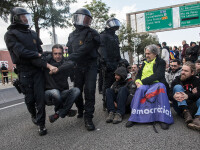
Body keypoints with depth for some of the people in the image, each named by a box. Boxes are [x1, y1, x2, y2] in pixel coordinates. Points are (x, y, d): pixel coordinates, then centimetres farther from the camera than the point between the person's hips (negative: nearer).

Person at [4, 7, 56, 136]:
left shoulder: (33, 33, 14)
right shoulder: (10, 34, -4)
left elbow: (40, 51, 10)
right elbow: (21, 52, -16)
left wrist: (46, 65, -5)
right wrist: (37, 55, -7)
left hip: (38, 70, 4)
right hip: (24, 72, -3)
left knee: (40, 97, -2)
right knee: (30, 98, 8)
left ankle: (41, 124, 8)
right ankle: (33, 115, 37)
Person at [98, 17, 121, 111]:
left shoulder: (115, 36, 24)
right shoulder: (103, 36, -2)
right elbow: (102, 50, -14)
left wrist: (120, 61, 22)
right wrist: (106, 62, -23)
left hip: (115, 63, 8)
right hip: (108, 64, -8)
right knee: (107, 84, -5)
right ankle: (106, 103, 2)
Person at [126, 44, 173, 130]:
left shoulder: (161, 62, 7)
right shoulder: (144, 63, 25)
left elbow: (157, 76, -10)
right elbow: (139, 74, 21)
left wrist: (142, 82, -16)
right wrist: (137, 81, -5)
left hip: (156, 83, -3)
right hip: (144, 84, 3)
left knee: (161, 87, -37)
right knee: (140, 89, -32)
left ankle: (163, 119, -37)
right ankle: (134, 118, -36)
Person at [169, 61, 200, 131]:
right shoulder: (177, 80, 7)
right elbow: (169, 94, -8)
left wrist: (188, 96, -35)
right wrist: (174, 96, -34)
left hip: (193, 107, 0)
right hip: (180, 107, 0)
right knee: (178, 87, -18)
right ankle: (185, 113, -34)